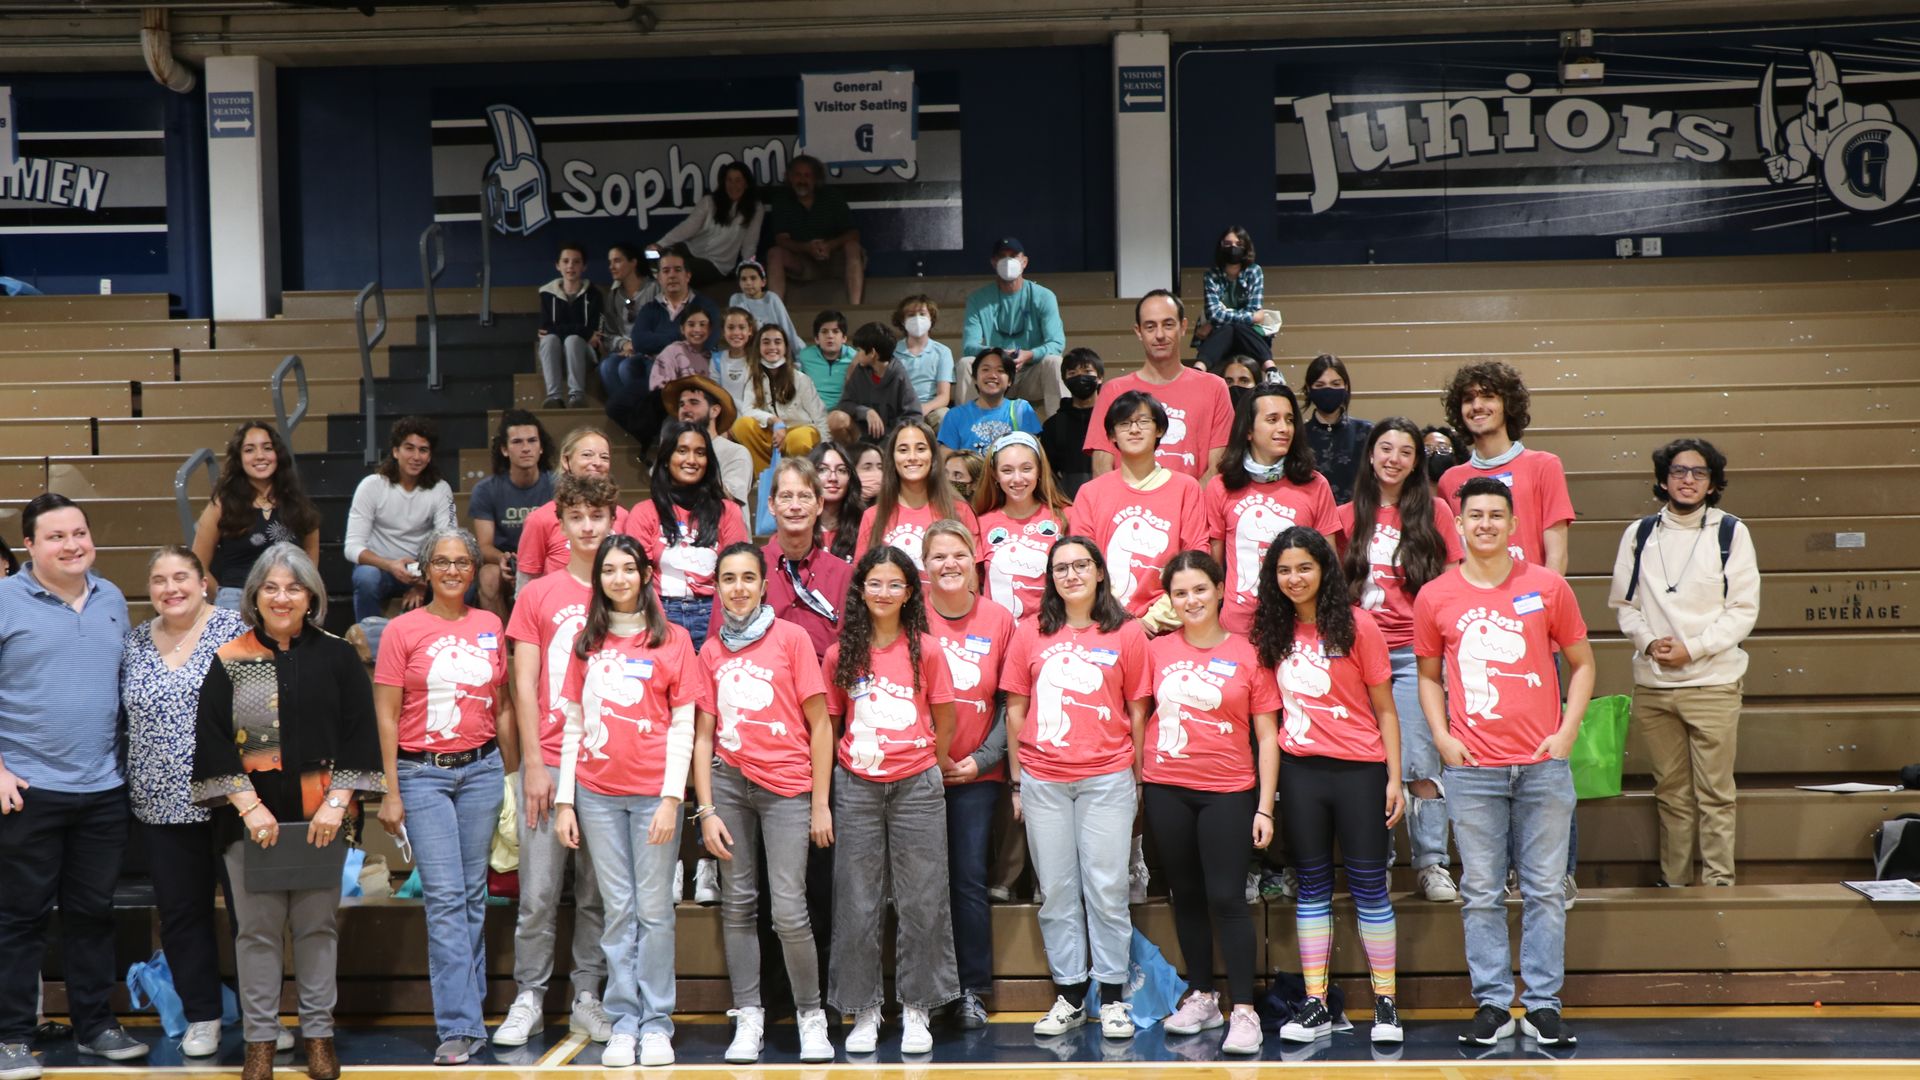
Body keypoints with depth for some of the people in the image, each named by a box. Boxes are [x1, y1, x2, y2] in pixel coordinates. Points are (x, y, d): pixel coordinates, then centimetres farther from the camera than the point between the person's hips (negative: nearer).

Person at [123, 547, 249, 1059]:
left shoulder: (234, 629, -5)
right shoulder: (135, 643, 8)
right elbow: (126, 717, 15)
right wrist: (130, 783, 11)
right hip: (163, 804, 4)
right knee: (181, 913, 9)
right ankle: (201, 1015, 21)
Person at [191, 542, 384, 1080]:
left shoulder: (336, 656, 3)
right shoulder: (229, 661, 2)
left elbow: (359, 733, 0)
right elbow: (212, 741, -2)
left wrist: (336, 803, -10)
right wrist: (249, 807, -11)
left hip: (322, 817, 0)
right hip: (251, 818, 0)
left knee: (318, 925, 6)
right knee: (257, 928, 4)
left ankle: (318, 1031, 18)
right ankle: (260, 1036, 16)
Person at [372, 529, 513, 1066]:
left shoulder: (490, 627, 7)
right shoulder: (403, 630, -2)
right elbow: (386, 716, -2)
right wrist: (390, 794, -6)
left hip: (482, 768, 3)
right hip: (422, 773, -3)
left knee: (473, 894, 8)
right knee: (444, 897, -6)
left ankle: (469, 1011, 18)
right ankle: (461, 1025, -3)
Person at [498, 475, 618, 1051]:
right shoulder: (538, 596, 5)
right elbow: (524, 685, 3)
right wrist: (534, 763, -4)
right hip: (549, 760, 0)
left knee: (598, 893, 7)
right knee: (538, 892, 2)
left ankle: (588, 999, 16)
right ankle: (528, 999, 13)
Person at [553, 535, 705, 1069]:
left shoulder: (672, 640, 2)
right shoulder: (586, 643, 11)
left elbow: (682, 727, -2)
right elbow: (574, 726, 11)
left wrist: (671, 798, -10)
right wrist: (564, 800, 4)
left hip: (653, 793, -2)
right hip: (597, 794, 2)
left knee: (655, 909, 0)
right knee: (618, 910, 5)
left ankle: (656, 1024, 8)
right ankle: (623, 1024, 10)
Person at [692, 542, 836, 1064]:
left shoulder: (791, 637, 0)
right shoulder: (711, 651, 10)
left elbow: (819, 724, -1)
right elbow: (702, 735, 9)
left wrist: (820, 804, -4)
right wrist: (706, 810, 1)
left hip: (787, 785, -3)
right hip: (729, 782, 3)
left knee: (789, 909, -8)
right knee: (737, 903, 4)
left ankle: (811, 1014, 8)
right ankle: (748, 1019, 12)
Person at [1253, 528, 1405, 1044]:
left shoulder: (1356, 625, -4)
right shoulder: (1273, 632, 7)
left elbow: (1384, 710, -2)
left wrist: (1394, 779, -7)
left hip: (1358, 769, -3)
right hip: (1299, 769, 3)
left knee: (1369, 884, 2)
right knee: (1312, 886, 8)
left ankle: (1385, 1002, 11)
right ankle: (1315, 1006, 13)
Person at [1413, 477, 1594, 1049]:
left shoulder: (1547, 587, 3)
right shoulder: (1435, 597, 4)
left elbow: (1582, 663, 10)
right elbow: (1428, 676, 14)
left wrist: (1567, 732, -1)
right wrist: (1442, 737, 1)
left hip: (1543, 764, 0)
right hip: (1471, 768, 0)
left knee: (1545, 889, 4)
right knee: (1481, 893, 3)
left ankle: (1544, 1005, 12)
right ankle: (1492, 1004, 12)